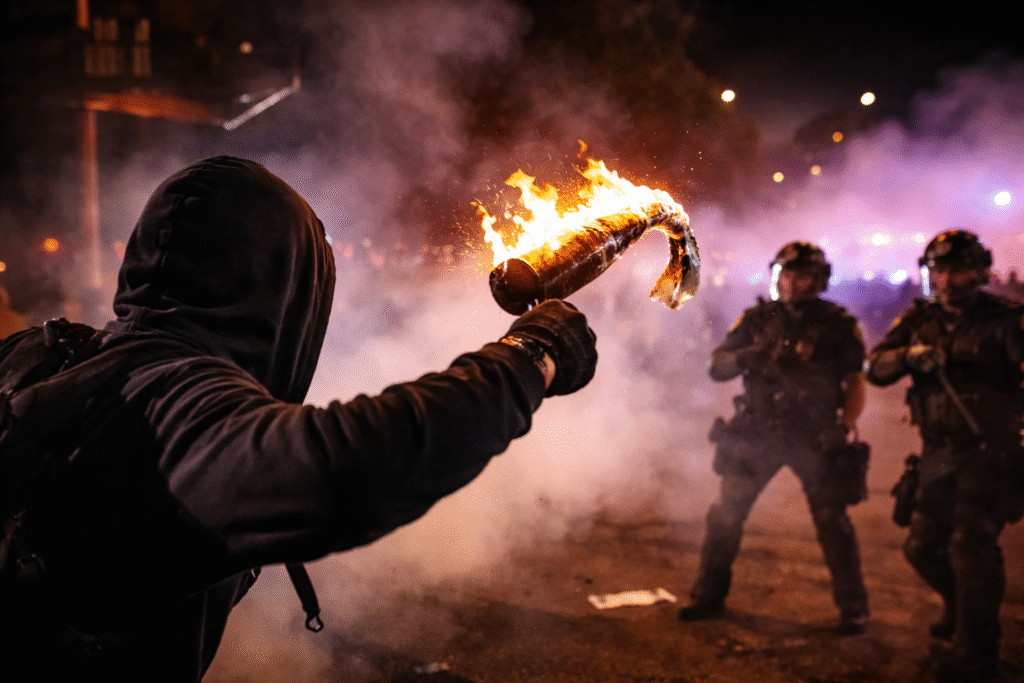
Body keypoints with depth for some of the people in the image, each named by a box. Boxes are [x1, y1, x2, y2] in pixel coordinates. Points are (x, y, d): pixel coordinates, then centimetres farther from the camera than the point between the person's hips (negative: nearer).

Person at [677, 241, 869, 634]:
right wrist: (749, 356, -20)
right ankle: (709, 597, 16)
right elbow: (716, 368, 1)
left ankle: (853, 608, 15)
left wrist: (845, 426, -15)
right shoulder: (757, 319, 4)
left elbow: (855, 382, 0)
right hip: (757, 433, 2)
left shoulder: (838, 325, -1)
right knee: (725, 513, 1)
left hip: (814, 438, -2)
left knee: (832, 522, -3)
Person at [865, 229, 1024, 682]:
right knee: (922, 546, 12)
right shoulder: (918, 321, 6)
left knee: (970, 545, -13)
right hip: (938, 453, 5)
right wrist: (908, 356, -22)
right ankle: (961, 607, 41)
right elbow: (875, 368, -4)